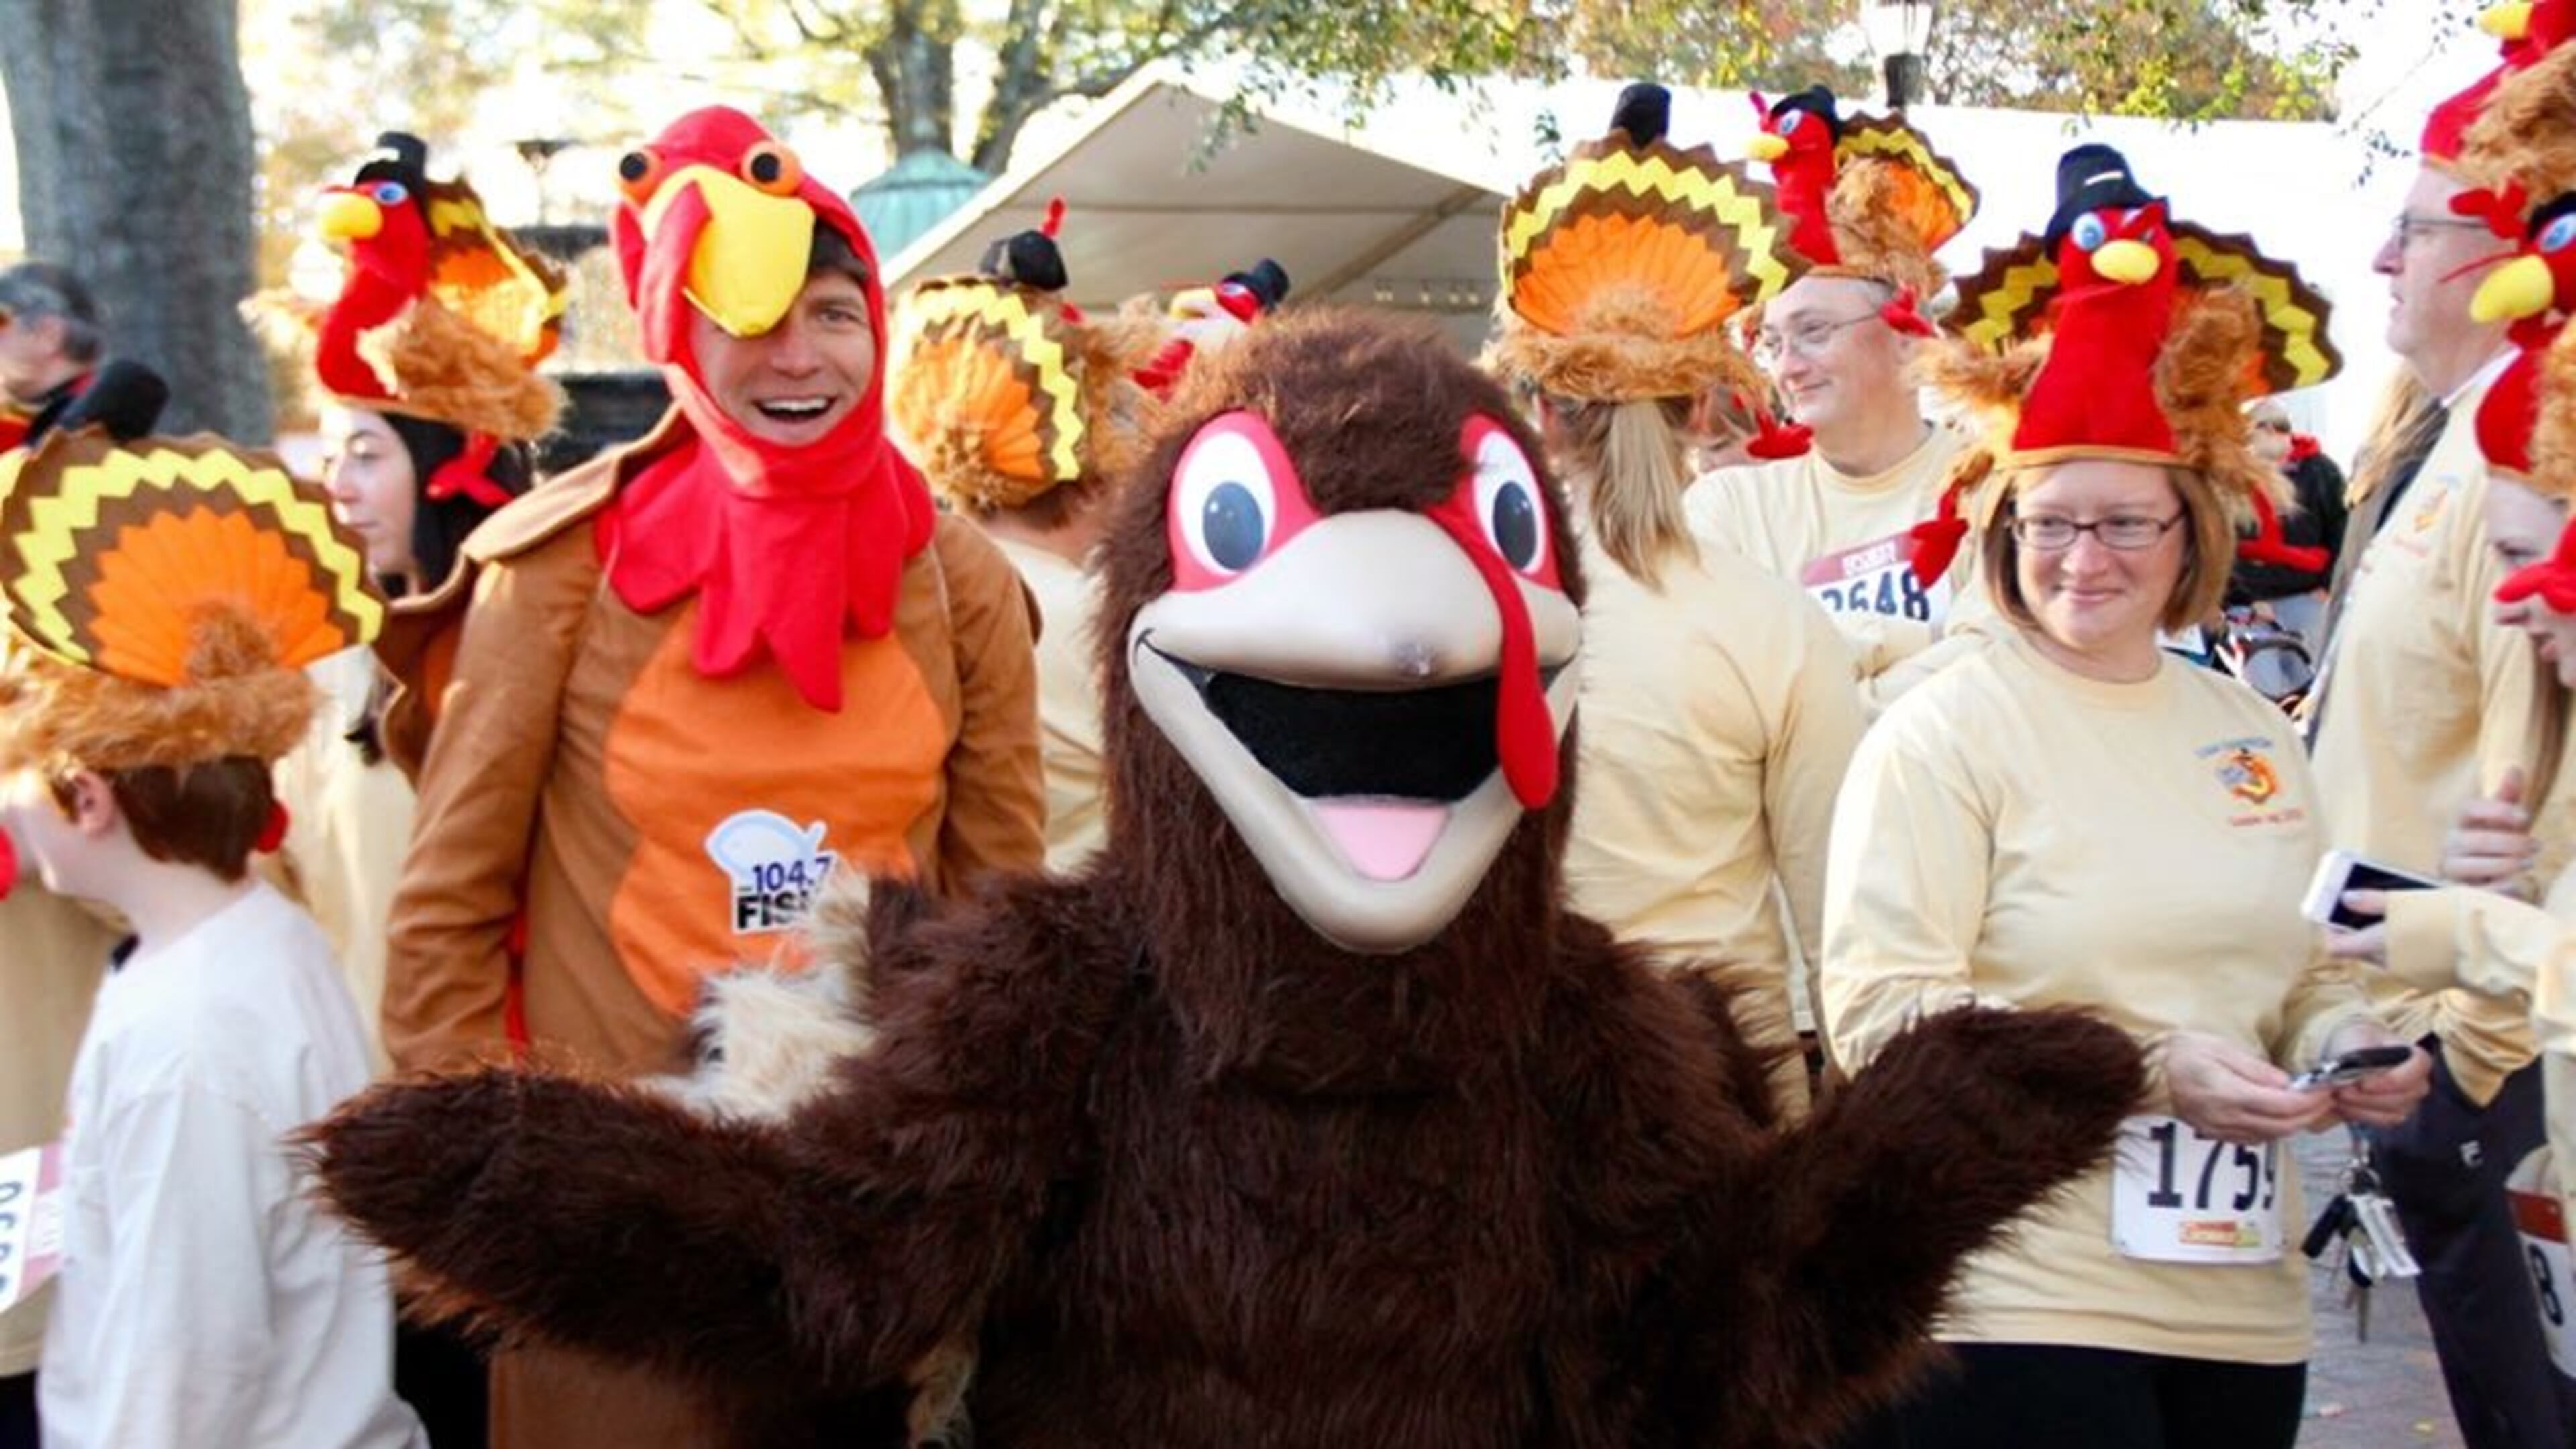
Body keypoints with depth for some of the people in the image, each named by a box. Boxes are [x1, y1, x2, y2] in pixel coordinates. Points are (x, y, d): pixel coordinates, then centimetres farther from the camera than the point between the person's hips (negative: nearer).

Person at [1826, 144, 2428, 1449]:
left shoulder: (2254, 733, 10)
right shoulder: (1941, 733, -7)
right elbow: (1880, 1014, -14)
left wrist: (2342, 1039, -3)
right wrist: (2155, 1070, -21)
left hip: (2240, 1303, 6)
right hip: (2012, 1309, -5)